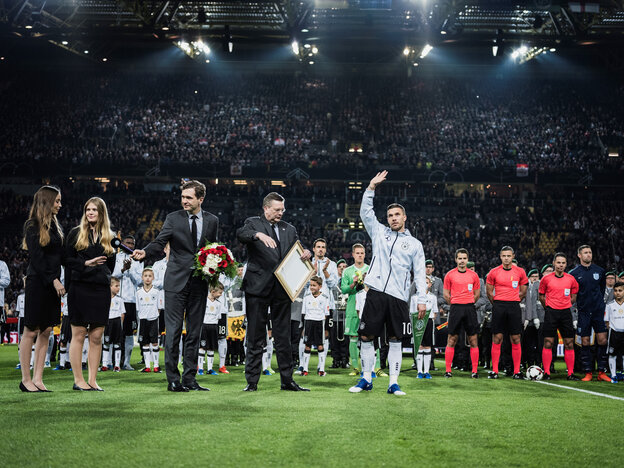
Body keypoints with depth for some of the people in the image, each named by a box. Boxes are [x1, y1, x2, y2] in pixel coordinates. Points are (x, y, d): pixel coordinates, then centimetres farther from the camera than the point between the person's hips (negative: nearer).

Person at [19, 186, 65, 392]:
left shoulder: (54, 225, 15)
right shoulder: (33, 226, -8)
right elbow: (37, 258, -13)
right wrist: (53, 280, -16)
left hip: (52, 284, 7)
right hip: (37, 282, -7)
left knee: (46, 331, 6)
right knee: (31, 331, -2)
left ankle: (37, 378, 11)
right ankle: (26, 380, 5)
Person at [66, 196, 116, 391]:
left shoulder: (109, 237, 15)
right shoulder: (75, 233, 7)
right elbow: (67, 260, 1)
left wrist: (105, 277, 4)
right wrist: (85, 263, -13)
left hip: (101, 289, 3)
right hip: (79, 288, -3)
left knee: (97, 337, 2)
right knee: (79, 335, -2)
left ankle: (92, 380, 7)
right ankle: (78, 380, 2)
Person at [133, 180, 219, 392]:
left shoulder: (212, 221, 8)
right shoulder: (173, 218, 0)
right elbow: (159, 242, -9)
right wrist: (145, 252, -29)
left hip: (200, 283, 3)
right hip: (176, 281, -3)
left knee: (194, 332, 6)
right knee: (173, 331, -4)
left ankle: (189, 378, 13)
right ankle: (173, 379, 1)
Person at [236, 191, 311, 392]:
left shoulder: (289, 229, 17)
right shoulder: (253, 223, 4)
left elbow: (298, 252, 16)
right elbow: (240, 234, -17)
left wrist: (306, 254, -8)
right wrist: (259, 235, -36)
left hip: (282, 289, 4)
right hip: (258, 287, -4)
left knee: (284, 337, 7)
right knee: (255, 337, 1)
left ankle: (287, 380, 14)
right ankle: (252, 381, 7)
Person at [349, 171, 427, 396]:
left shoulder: (414, 244, 12)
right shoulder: (379, 232, 15)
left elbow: (420, 273, 9)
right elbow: (365, 212, 7)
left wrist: (422, 299, 0)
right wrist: (371, 187, -1)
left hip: (399, 297, -1)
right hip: (376, 293, 1)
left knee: (395, 340, 0)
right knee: (366, 337, -2)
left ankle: (393, 383, 5)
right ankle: (366, 379, 9)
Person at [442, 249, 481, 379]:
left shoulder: (473, 275, 7)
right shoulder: (450, 275, 4)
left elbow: (477, 294, 15)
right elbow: (446, 295, 9)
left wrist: (468, 304, 12)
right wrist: (455, 305, 9)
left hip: (470, 308, 1)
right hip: (455, 309, -1)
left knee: (473, 341, 0)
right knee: (451, 340, -1)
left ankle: (475, 370, 4)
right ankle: (448, 370, 2)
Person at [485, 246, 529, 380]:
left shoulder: (520, 272, 4)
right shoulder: (494, 272, 2)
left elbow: (523, 291, 14)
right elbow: (489, 292, 11)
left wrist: (513, 302, 11)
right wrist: (497, 304, 10)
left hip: (514, 307, 1)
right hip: (498, 306, -1)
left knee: (516, 339, -1)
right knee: (497, 339, -1)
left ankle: (517, 371, 4)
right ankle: (494, 371, 3)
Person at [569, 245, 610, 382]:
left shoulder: (599, 271, 6)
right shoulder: (574, 273, -1)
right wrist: (578, 304, 4)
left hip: (598, 310, 2)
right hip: (583, 312, -1)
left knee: (602, 340, -5)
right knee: (585, 342, 0)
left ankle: (602, 372, 4)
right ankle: (588, 372, 8)